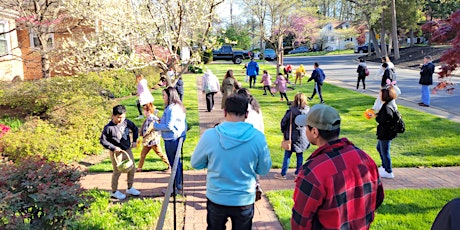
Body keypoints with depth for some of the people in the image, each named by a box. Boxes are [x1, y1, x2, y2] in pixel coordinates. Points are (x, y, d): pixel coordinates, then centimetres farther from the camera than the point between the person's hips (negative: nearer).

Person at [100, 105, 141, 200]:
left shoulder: (126, 122, -4)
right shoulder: (109, 127, -18)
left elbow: (135, 128, 14)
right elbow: (102, 140, -13)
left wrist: (134, 140, 8)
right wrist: (113, 148, -18)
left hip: (127, 150, 6)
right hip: (117, 153, -6)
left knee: (132, 169, 14)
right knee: (117, 172, 5)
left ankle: (130, 188, 33)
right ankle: (114, 192, 25)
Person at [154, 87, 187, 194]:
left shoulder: (171, 109, -20)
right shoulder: (178, 107, 11)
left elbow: (169, 126, -22)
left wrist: (156, 126, -10)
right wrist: (162, 121, 8)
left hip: (172, 139, -10)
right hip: (179, 137, 10)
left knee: (174, 163, 1)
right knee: (177, 161, 19)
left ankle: (175, 188, 13)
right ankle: (179, 184, 31)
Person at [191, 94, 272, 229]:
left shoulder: (209, 135, -17)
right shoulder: (258, 137, -17)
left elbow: (195, 164, -2)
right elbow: (264, 169, -3)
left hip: (216, 199, 0)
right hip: (245, 200, 0)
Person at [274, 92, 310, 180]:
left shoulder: (292, 111, -17)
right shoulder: (308, 110, -5)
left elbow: (283, 122, -11)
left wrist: (284, 131, 6)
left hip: (292, 137, -4)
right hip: (303, 137, 4)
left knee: (287, 155, 5)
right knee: (300, 155, 16)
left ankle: (283, 174, 13)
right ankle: (298, 173, 26)